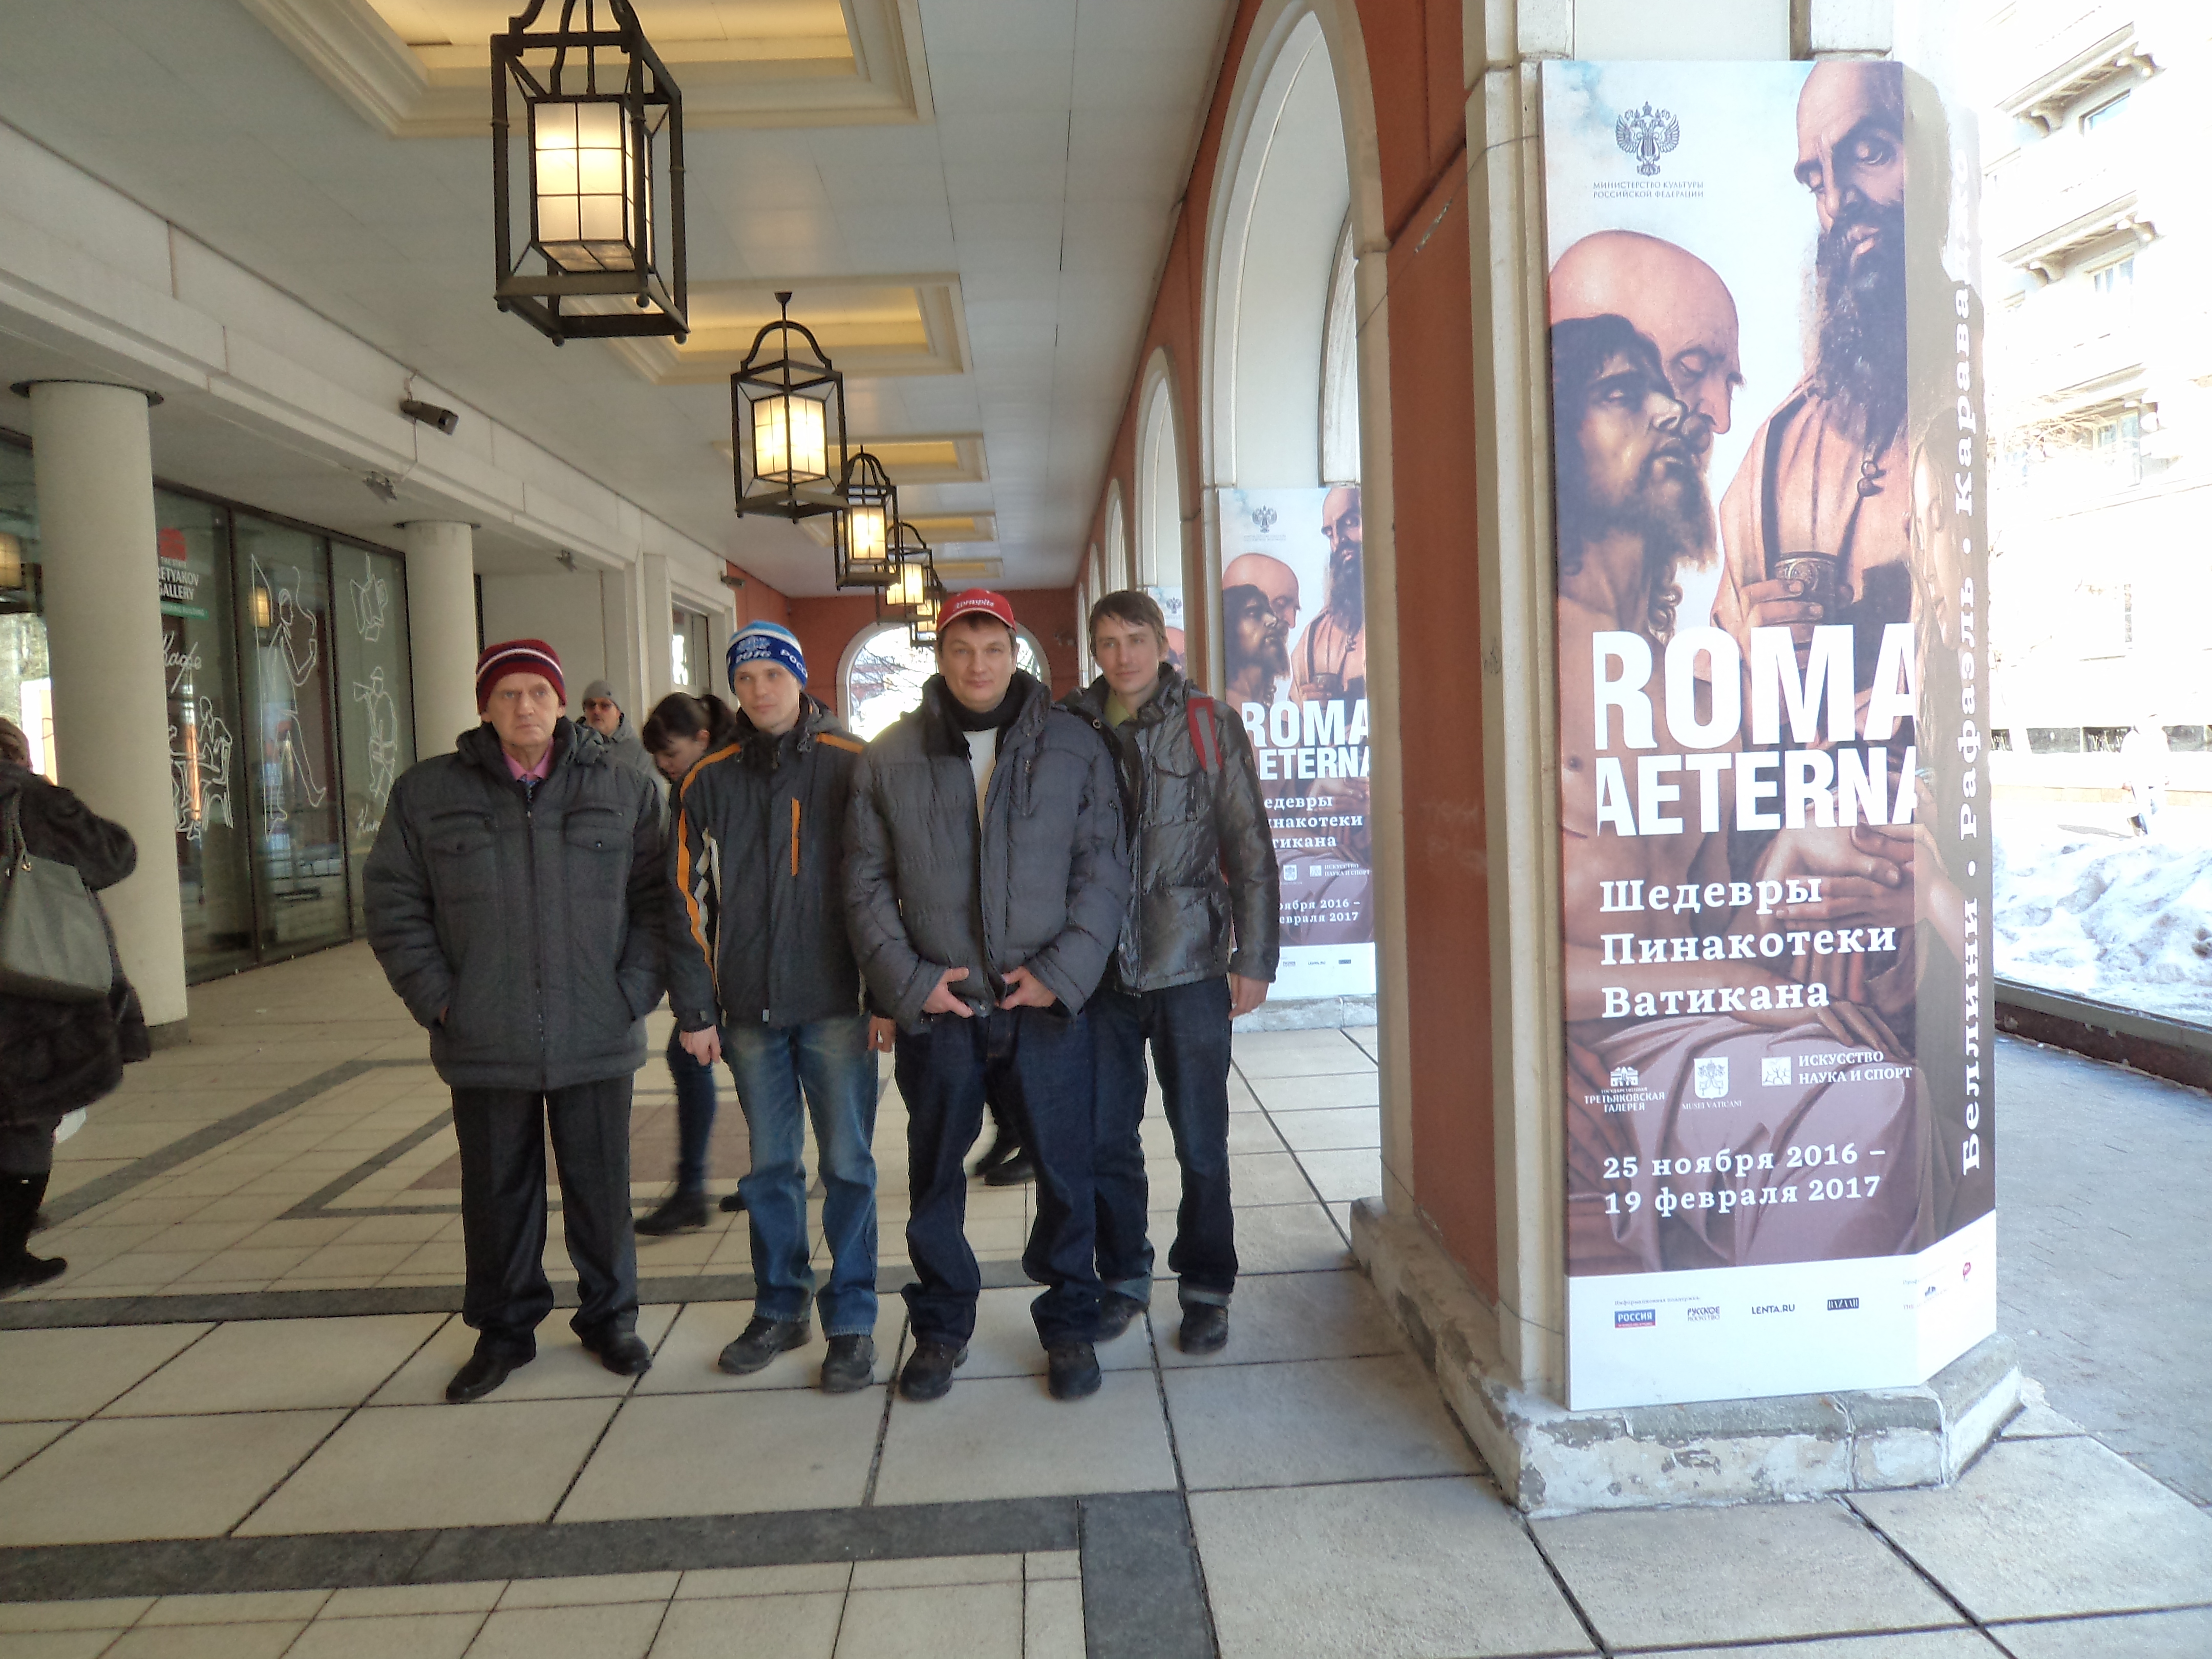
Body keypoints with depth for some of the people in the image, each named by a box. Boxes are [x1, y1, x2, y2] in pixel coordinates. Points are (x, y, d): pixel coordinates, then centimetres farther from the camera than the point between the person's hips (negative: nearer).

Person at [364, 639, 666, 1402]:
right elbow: (393, 902, 5)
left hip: (596, 1040, 0)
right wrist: (435, 996, -3)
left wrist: (633, 990, -5)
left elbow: (656, 897, 4)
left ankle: (610, 1317, 29)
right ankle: (503, 1331, 30)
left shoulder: (622, 789, 2)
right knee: (497, 1193, 12)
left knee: (602, 1187, 10)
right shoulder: (427, 792, 3)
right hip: (484, 1047, 1)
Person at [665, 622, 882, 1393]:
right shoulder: (708, 782, 6)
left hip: (836, 1004, -3)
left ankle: (852, 1319, 16)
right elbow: (690, 901, 7)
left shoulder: (852, 768, -2)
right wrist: (695, 1010, 3)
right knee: (770, 1165, 14)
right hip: (750, 1010, 3)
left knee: (847, 1164, 3)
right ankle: (780, 1308, 29)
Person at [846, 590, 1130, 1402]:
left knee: (1066, 1170, 7)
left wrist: (1062, 971, -10)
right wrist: (906, 981, -5)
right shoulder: (889, 758, 3)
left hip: (1051, 1001, -1)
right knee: (934, 1175, 13)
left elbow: (1104, 870, 0)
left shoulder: (1075, 747, 1)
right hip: (935, 1007, 1)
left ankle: (1069, 1320, 26)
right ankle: (941, 1325, 30)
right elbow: (866, 882, 5)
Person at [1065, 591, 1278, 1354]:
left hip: (1189, 963, -2)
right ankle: (1124, 1278, 29)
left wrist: (1254, 956, -5)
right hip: (1101, 970, 2)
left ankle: (1206, 1289, 24)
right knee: (1106, 1138, 10)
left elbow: (1249, 847, -1)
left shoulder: (1210, 724, -1)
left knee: (1201, 1142, 6)